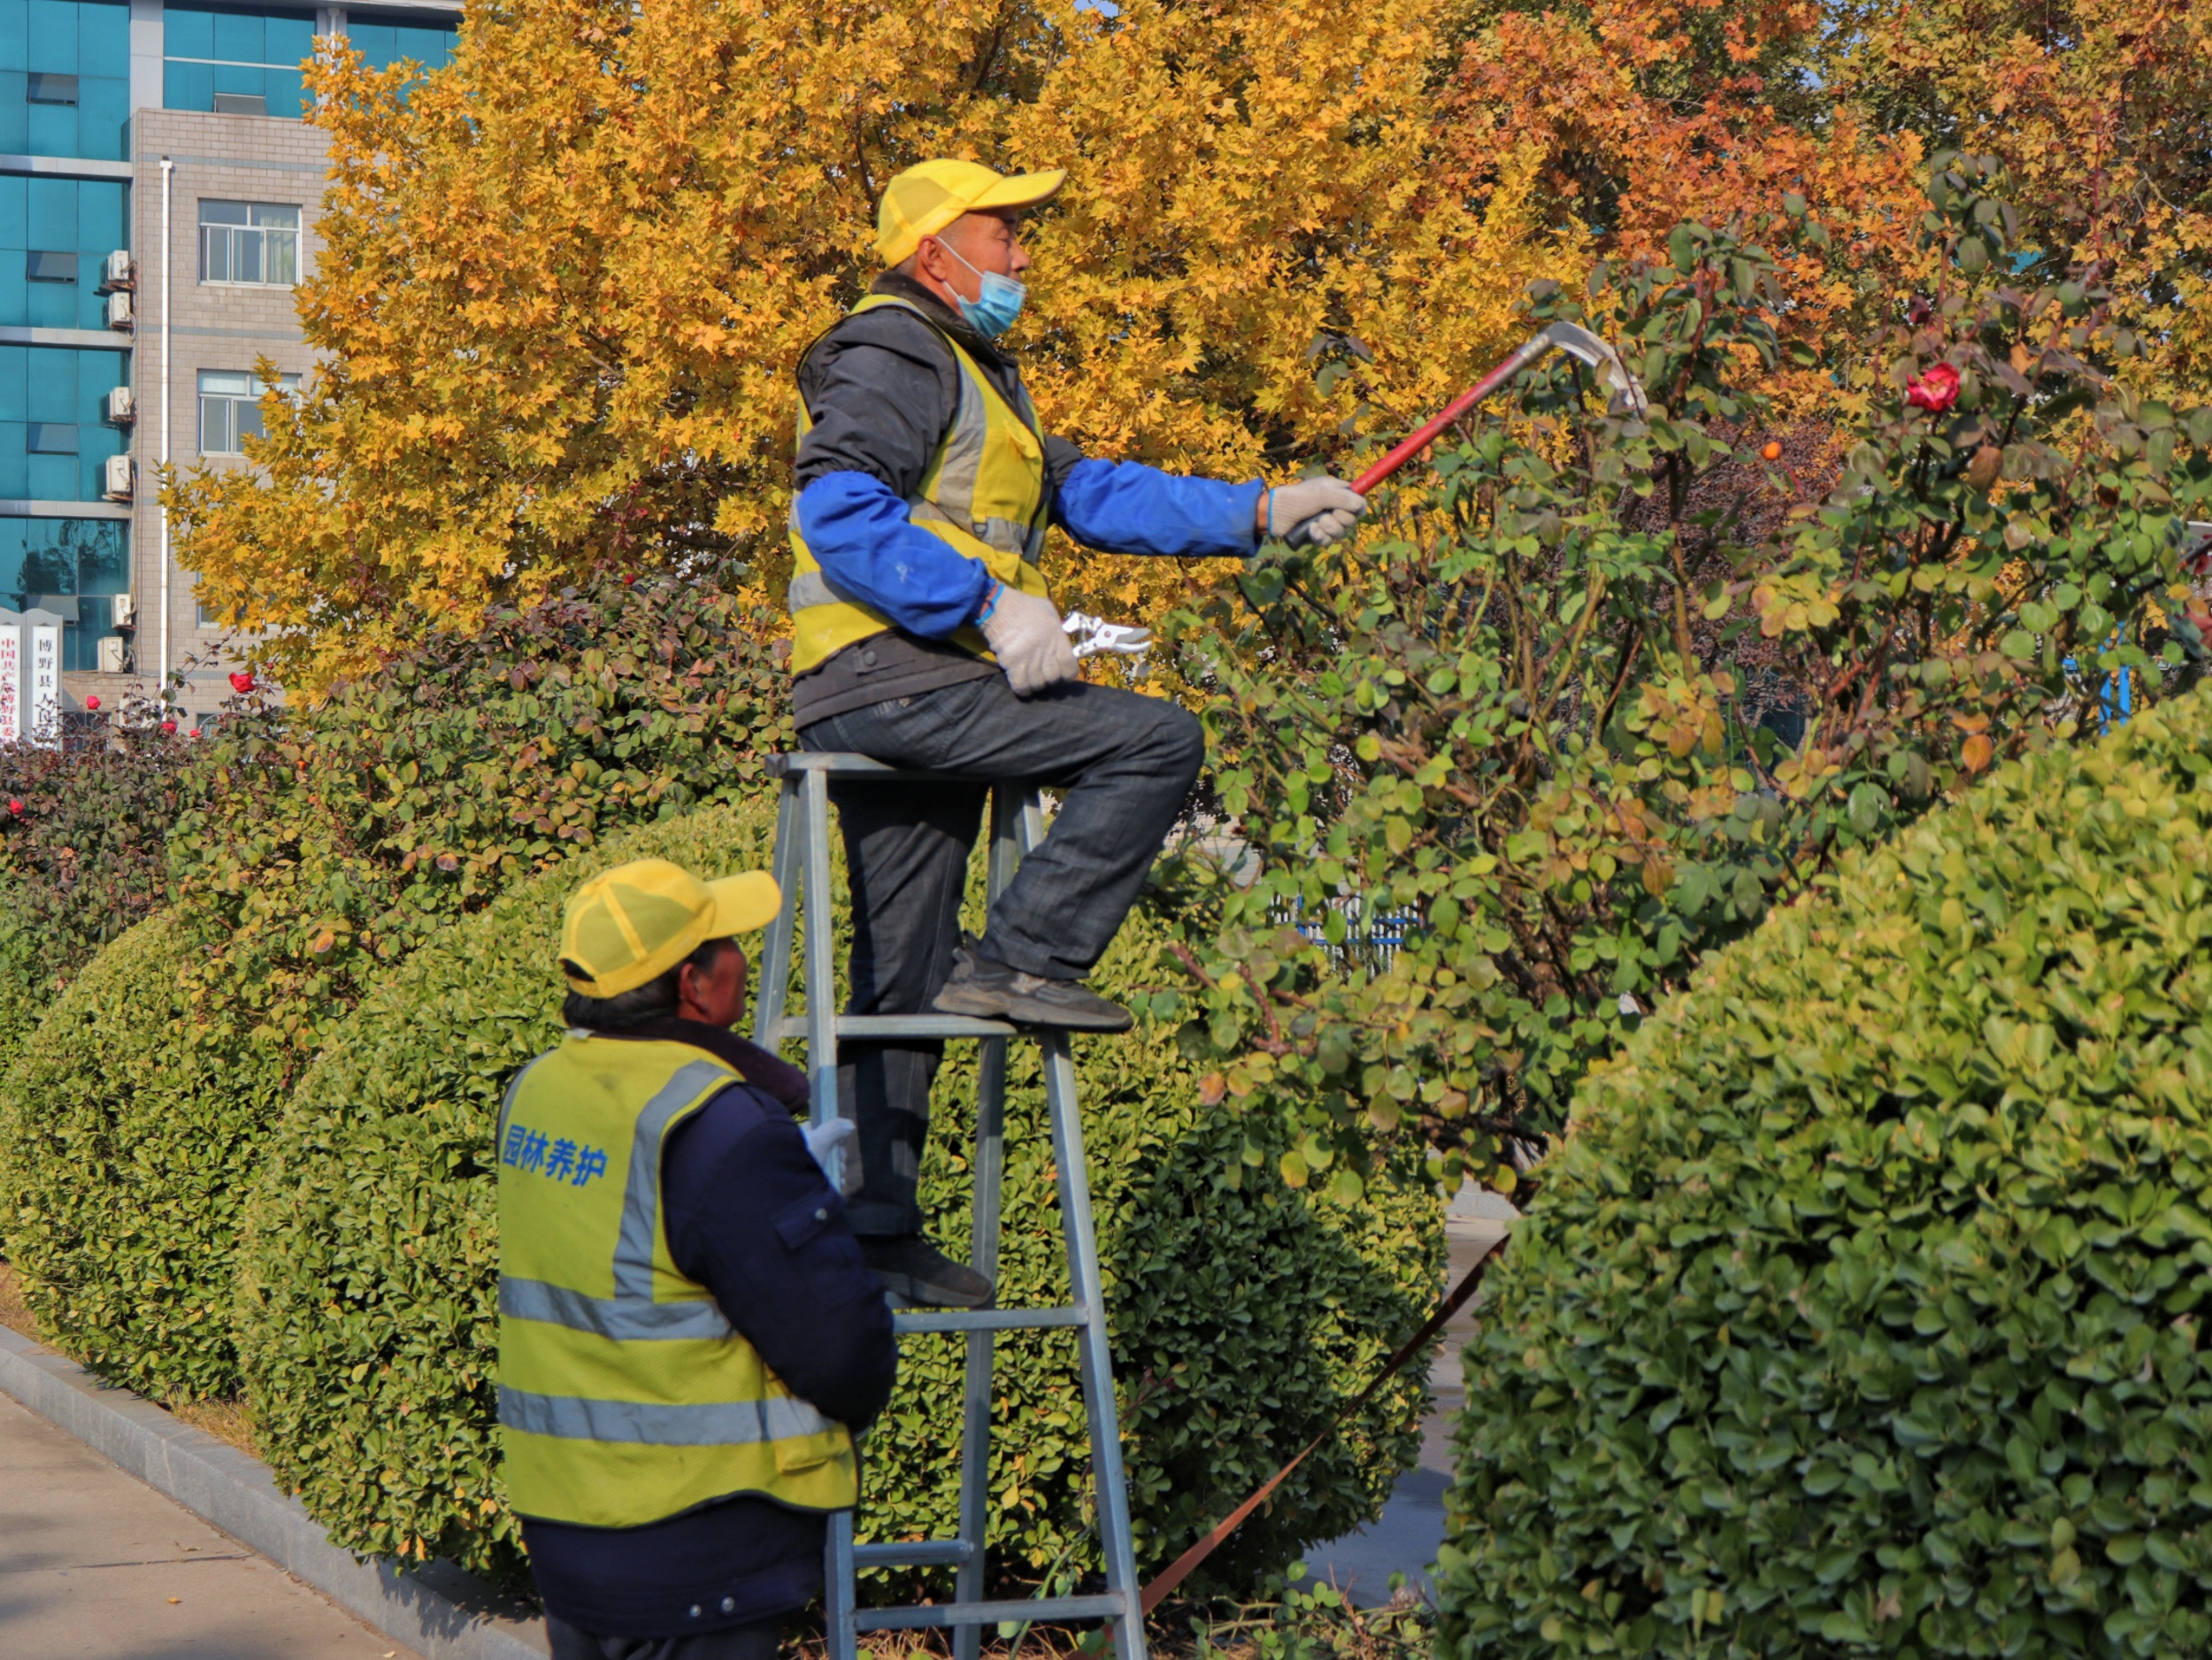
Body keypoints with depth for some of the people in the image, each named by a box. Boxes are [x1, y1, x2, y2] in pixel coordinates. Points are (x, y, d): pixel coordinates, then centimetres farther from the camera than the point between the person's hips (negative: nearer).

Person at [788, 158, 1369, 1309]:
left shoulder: (970, 372, 27)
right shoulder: (893, 354, -6)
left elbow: (1090, 493, 26)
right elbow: (841, 513, -20)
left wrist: (1264, 513, 20)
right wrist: (993, 605, -24)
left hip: (904, 695, 10)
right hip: (888, 677, -10)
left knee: (902, 980, 10)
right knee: (1157, 743, -15)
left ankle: (869, 1223, 13)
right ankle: (1019, 958, -14)